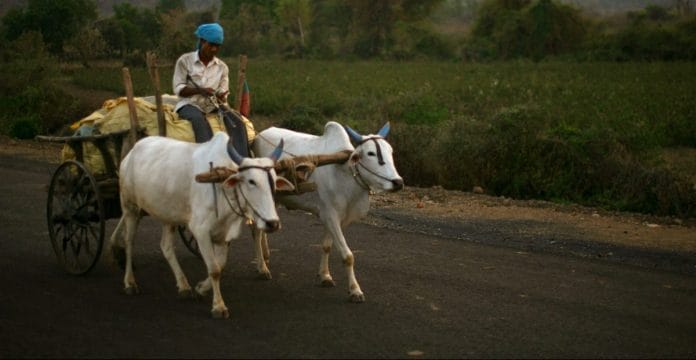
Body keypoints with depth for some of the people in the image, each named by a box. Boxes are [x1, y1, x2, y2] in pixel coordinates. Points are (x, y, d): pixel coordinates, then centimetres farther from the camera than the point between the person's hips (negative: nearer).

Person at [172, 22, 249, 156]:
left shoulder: (222, 67, 10)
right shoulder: (184, 61, 0)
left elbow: (222, 92, 8)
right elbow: (178, 88, -6)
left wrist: (220, 96, -19)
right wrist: (200, 90, -23)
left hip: (213, 105, 4)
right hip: (190, 104, -3)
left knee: (236, 122, -24)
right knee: (199, 120, -38)